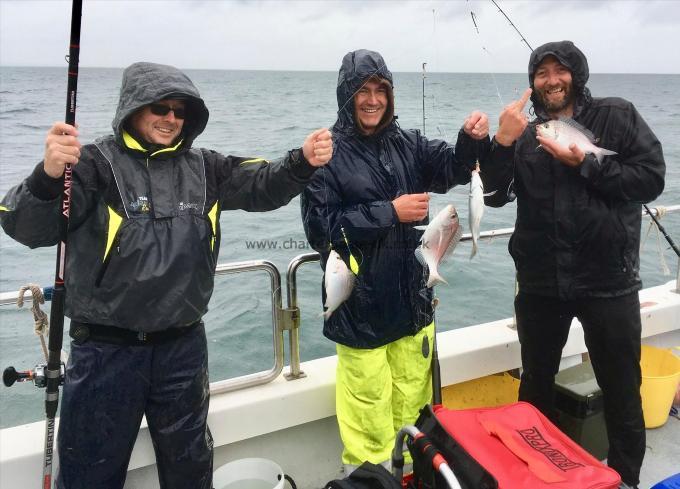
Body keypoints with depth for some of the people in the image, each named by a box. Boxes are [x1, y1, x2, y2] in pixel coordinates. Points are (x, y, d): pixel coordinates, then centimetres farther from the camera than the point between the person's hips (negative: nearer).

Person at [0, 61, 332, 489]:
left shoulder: (202, 167, 6)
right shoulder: (96, 163, -9)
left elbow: (262, 186, 0)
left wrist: (303, 163, -21)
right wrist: (48, 176, -41)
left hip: (183, 346, 4)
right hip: (106, 349, -4)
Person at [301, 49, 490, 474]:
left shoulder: (407, 144, 6)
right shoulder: (330, 152, -8)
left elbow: (453, 167, -5)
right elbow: (320, 225, -14)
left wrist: (472, 140, -26)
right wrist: (390, 213, -17)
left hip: (412, 298, 5)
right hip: (361, 307, -4)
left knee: (413, 400, 19)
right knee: (370, 405, 5)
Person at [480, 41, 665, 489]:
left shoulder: (617, 116, -1)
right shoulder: (525, 133, 7)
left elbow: (652, 178, -9)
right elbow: (494, 196, -3)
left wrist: (586, 164, -17)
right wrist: (503, 142, -16)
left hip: (609, 281, -2)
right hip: (540, 283, 3)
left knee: (621, 393, 10)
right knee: (536, 384, 18)